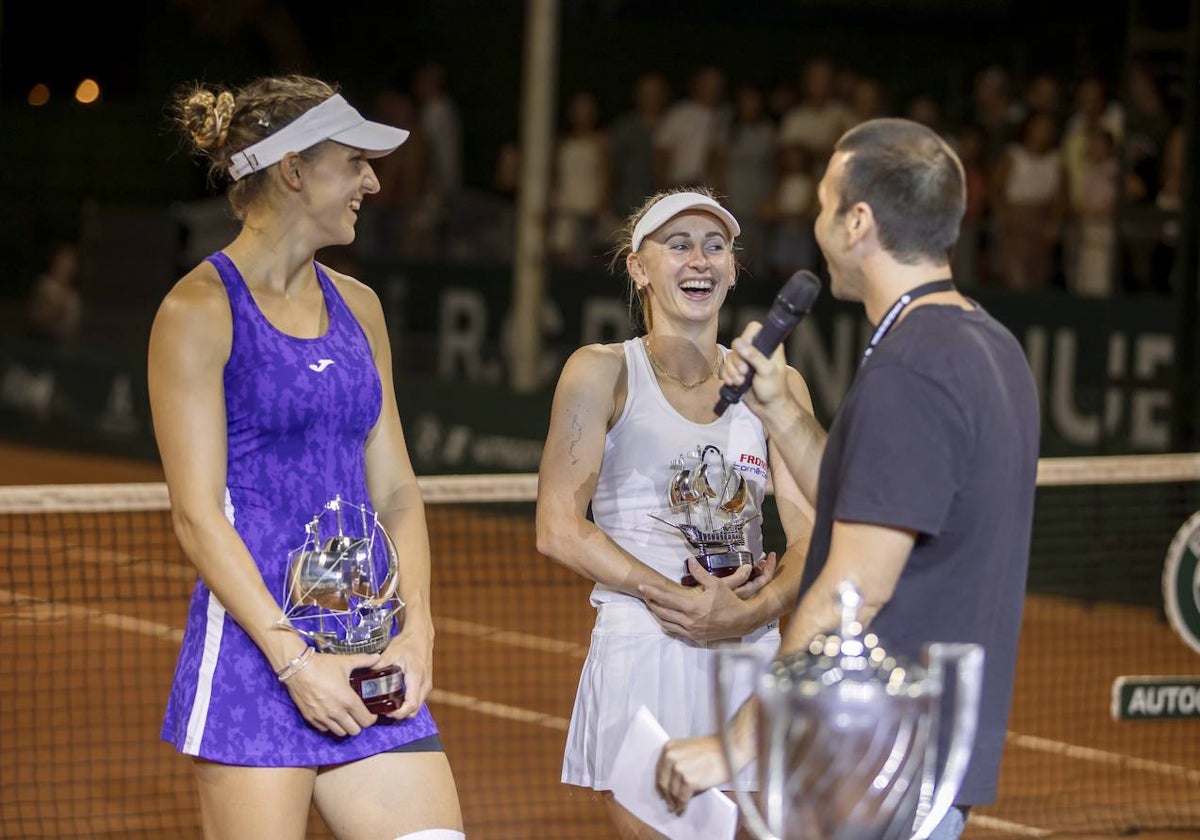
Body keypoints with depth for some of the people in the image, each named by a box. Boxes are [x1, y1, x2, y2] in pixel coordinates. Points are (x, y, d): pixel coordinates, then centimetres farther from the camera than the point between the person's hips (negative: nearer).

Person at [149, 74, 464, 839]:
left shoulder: (357, 306, 15)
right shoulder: (201, 310, -5)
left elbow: (395, 490, 14)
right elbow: (197, 514, -10)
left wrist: (417, 630, 0)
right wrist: (293, 658, -16)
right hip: (252, 654, -6)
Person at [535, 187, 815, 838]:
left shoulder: (776, 386, 11)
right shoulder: (602, 373, 2)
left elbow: (812, 536, 5)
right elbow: (558, 528, -6)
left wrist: (753, 611, -14)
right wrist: (680, 600, -14)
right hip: (638, 655, -3)